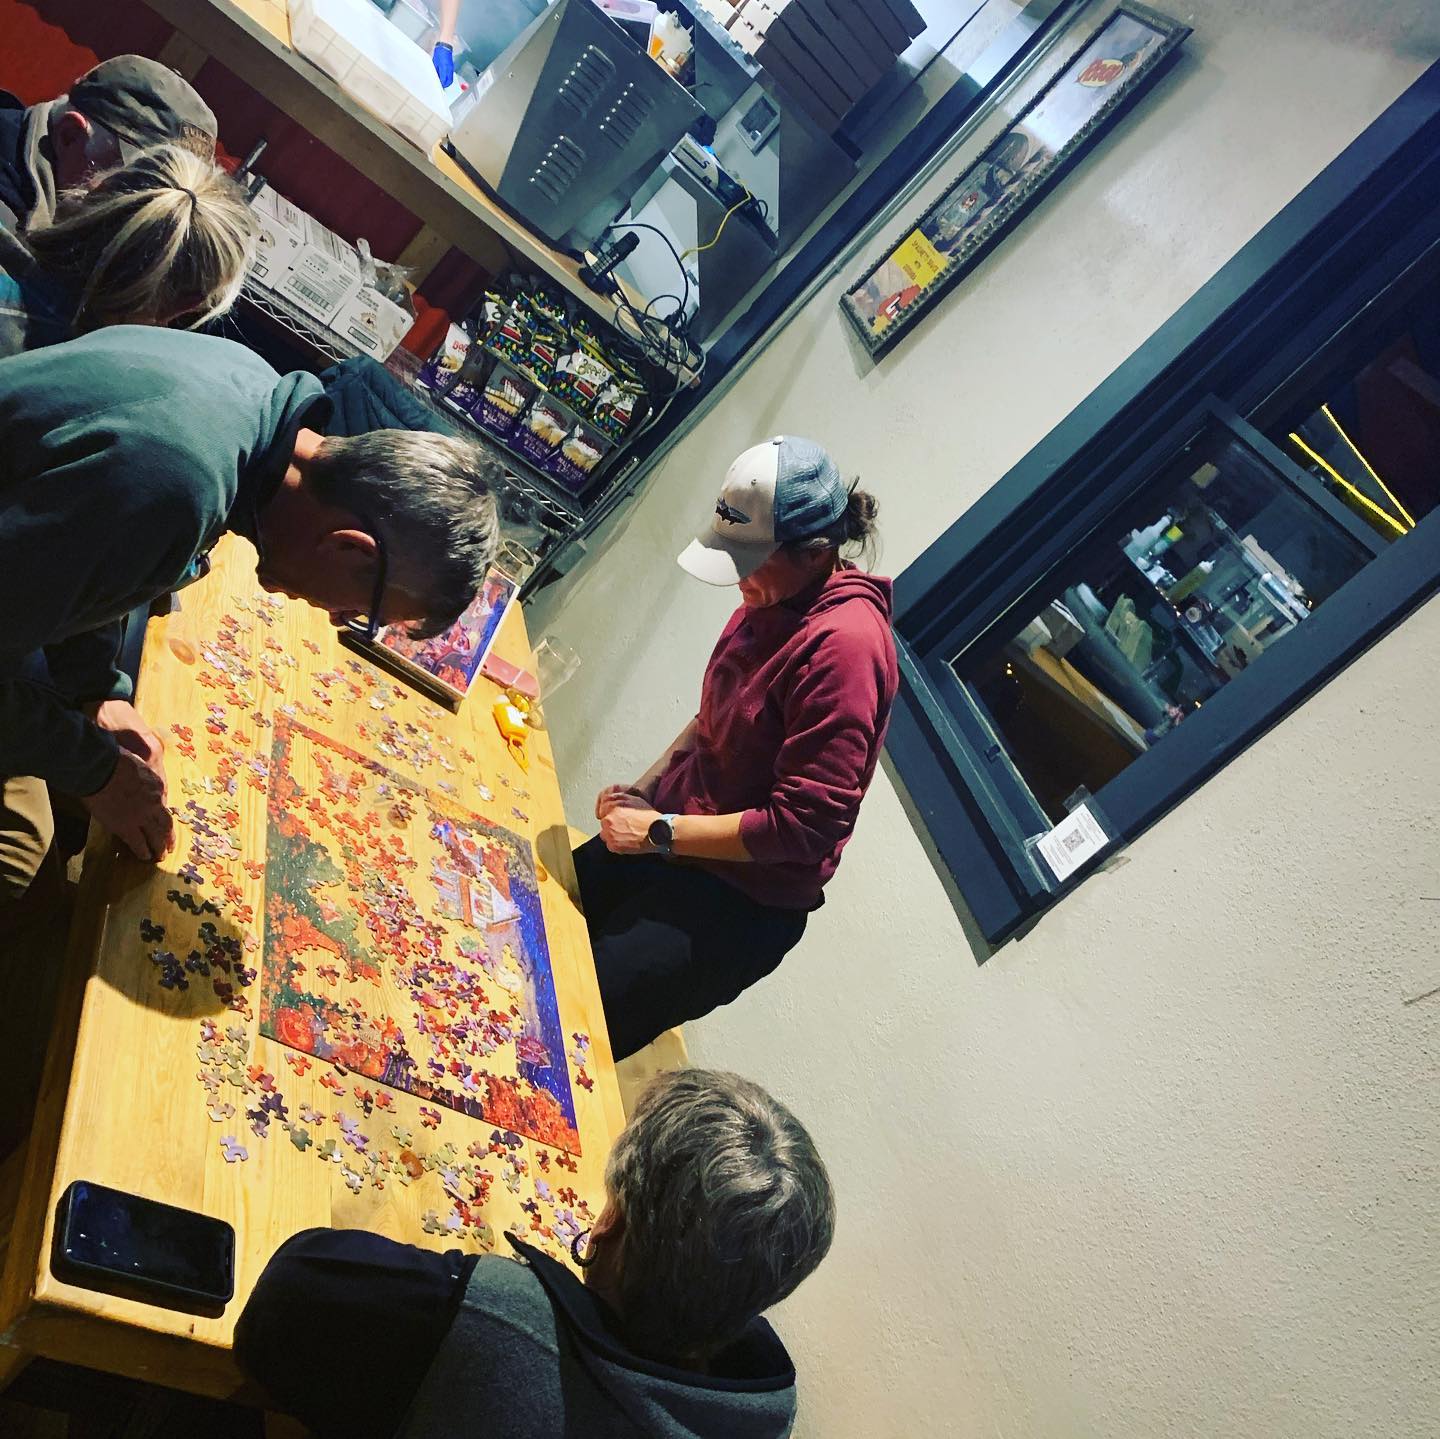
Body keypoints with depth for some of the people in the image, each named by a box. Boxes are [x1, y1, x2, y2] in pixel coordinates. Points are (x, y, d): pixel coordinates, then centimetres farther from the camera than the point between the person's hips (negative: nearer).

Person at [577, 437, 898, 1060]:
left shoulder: (843, 645, -26)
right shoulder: (772, 599, 1)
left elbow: (804, 826, -27)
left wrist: (659, 832, -20)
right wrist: (647, 784, 2)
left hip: (741, 899, -9)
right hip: (670, 827, 9)